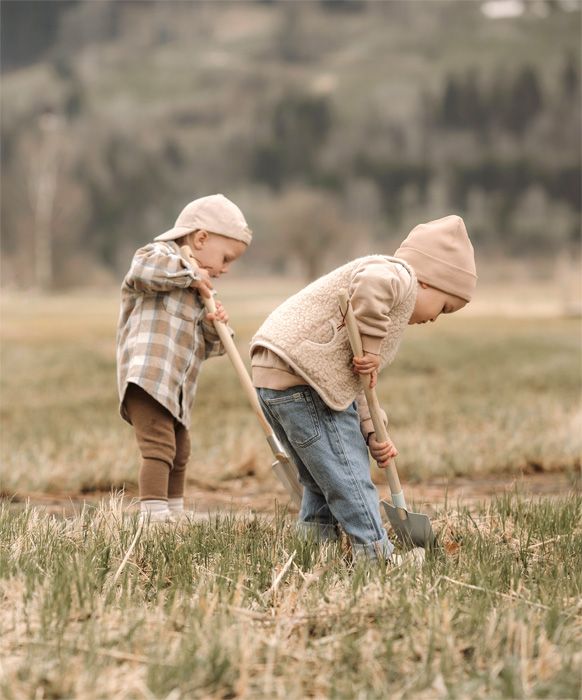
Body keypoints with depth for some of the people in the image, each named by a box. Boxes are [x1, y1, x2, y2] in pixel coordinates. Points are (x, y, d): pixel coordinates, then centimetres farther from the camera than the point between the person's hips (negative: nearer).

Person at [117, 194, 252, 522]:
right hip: (147, 378, -10)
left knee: (179, 454, 20)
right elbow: (143, 269, -28)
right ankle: (155, 518, -23)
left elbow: (205, 347, 25)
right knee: (159, 447, -19)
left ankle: (174, 516, 34)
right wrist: (191, 272, -17)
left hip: (176, 390, 10)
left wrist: (214, 328, 3)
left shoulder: (199, 293, 27)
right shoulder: (161, 254, -1)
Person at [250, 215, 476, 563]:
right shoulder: (400, 277, -5)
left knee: (323, 482, 21)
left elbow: (353, 384, 25)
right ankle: (377, 555, -3)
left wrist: (372, 433, 14)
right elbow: (372, 283, -31)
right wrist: (371, 347, -21)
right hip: (301, 379, -11)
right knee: (349, 479, -6)